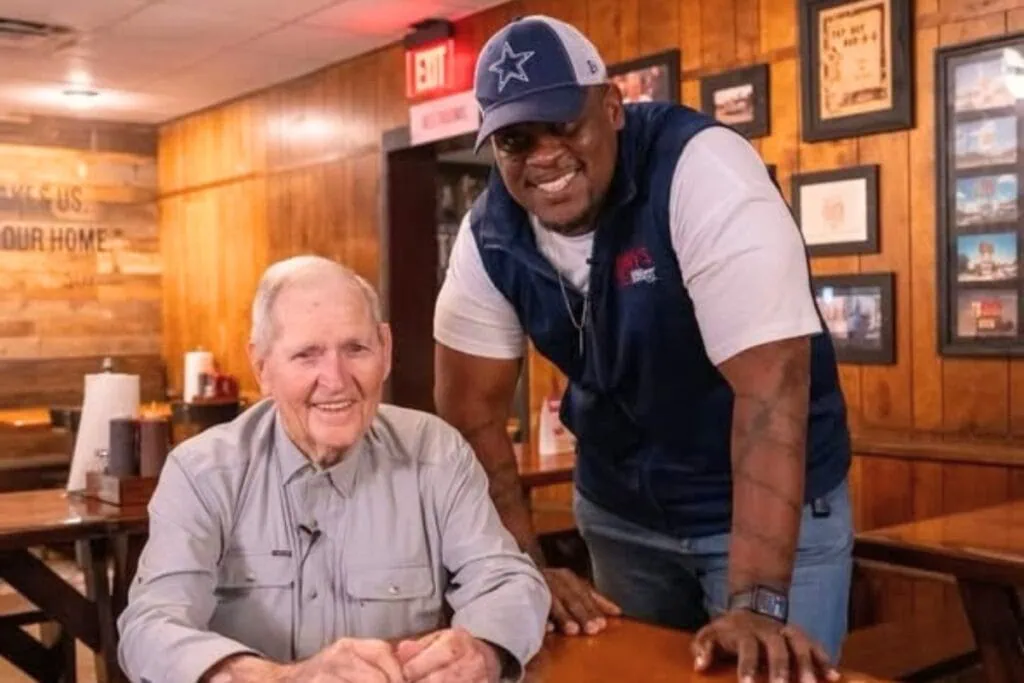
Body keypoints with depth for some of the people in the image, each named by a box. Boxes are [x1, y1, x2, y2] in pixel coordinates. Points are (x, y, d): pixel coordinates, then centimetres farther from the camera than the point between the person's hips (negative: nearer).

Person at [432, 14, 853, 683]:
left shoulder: (703, 170, -27)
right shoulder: (489, 234, -11)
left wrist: (758, 604, -37)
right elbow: (470, 407, -4)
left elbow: (770, 383, -33)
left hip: (775, 505, -4)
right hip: (618, 508, 5)